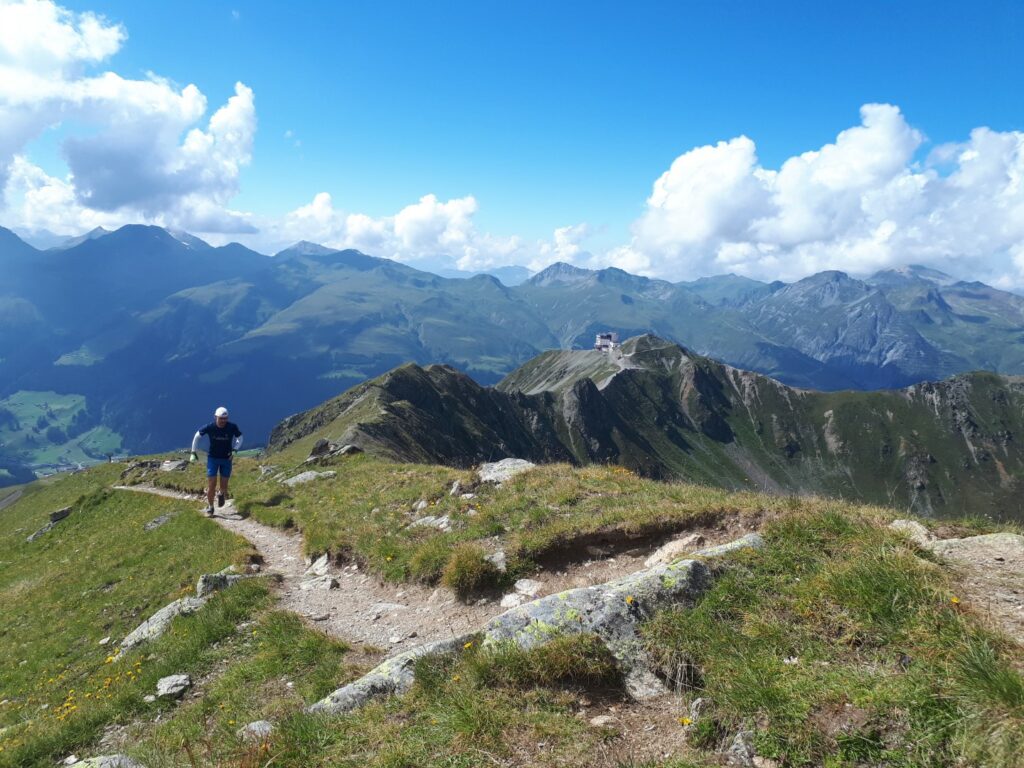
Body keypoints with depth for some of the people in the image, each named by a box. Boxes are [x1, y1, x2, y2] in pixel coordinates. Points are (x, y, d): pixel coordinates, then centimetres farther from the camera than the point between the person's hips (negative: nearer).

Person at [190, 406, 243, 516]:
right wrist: (193, 452, 0)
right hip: (212, 458, -1)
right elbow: (197, 436, 1)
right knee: (211, 485, -7)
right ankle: (210, 507, 10)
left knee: (224, 486, 4)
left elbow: (239, 438, 2)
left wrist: (234, 450, -12)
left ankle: (221, 494, 40)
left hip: (226, 459, 1)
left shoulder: (232, 427, -15)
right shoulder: (209, 428, -16)